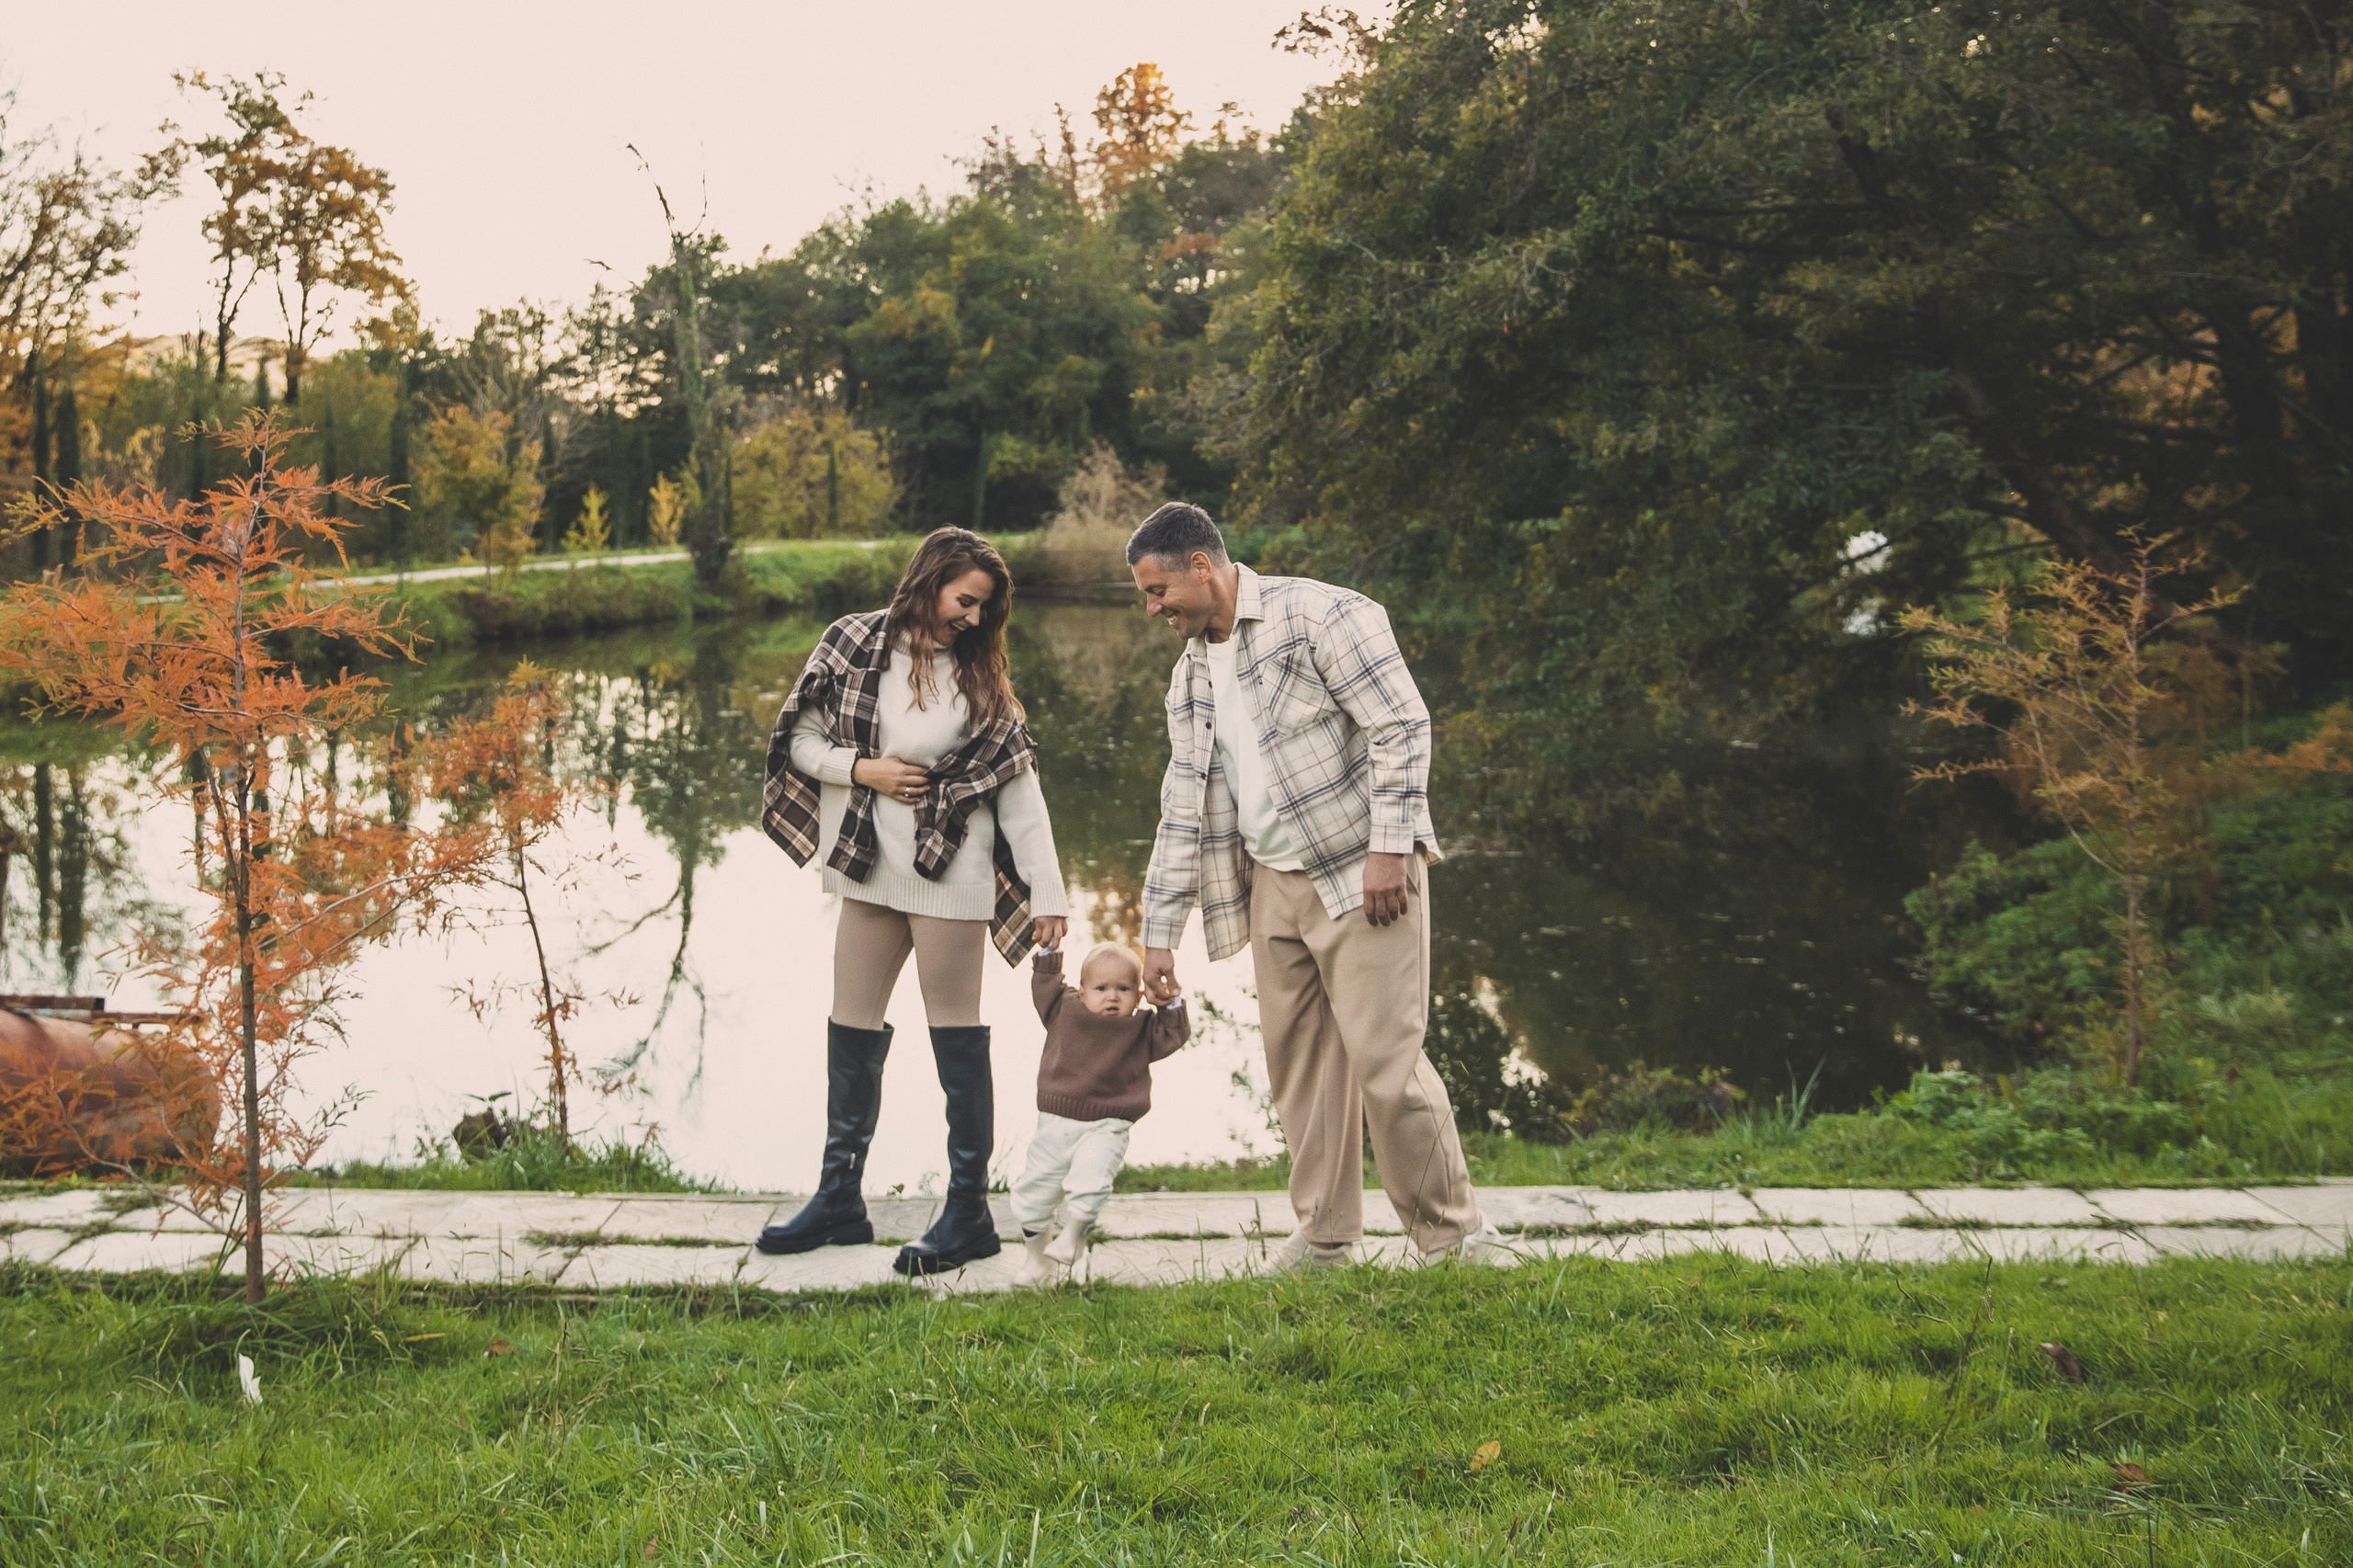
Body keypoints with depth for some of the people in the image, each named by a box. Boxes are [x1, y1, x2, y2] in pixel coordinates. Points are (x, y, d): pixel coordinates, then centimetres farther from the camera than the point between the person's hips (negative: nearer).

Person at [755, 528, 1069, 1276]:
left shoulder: (979, 673, -1)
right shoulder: (852, 642, 2)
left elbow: (1019, 785, -4)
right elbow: (800, 743, 6)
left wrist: (1047, 892, -9)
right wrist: (861, 769, -12)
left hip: (949, 867, -3)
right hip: (868, 863, 3)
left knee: (955, 1030, -1)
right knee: (851, 1026, 9)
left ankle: (969, 1212, 6)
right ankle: (839, 1199, 21)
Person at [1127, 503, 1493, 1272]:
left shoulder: (1320, 616, -10)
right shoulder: (1191, 674, 12)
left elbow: (1402, 726, -14)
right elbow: (1184, 808, 15)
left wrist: (1389, 848, -19)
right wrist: (1159, 932, 13)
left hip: (1361, 870, -7)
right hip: (1272, 881, 7)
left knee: (1383, 1055, -9)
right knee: (1296, 1056, 7)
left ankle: (1453, 1237, 4)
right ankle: (1325, 1235, 19)